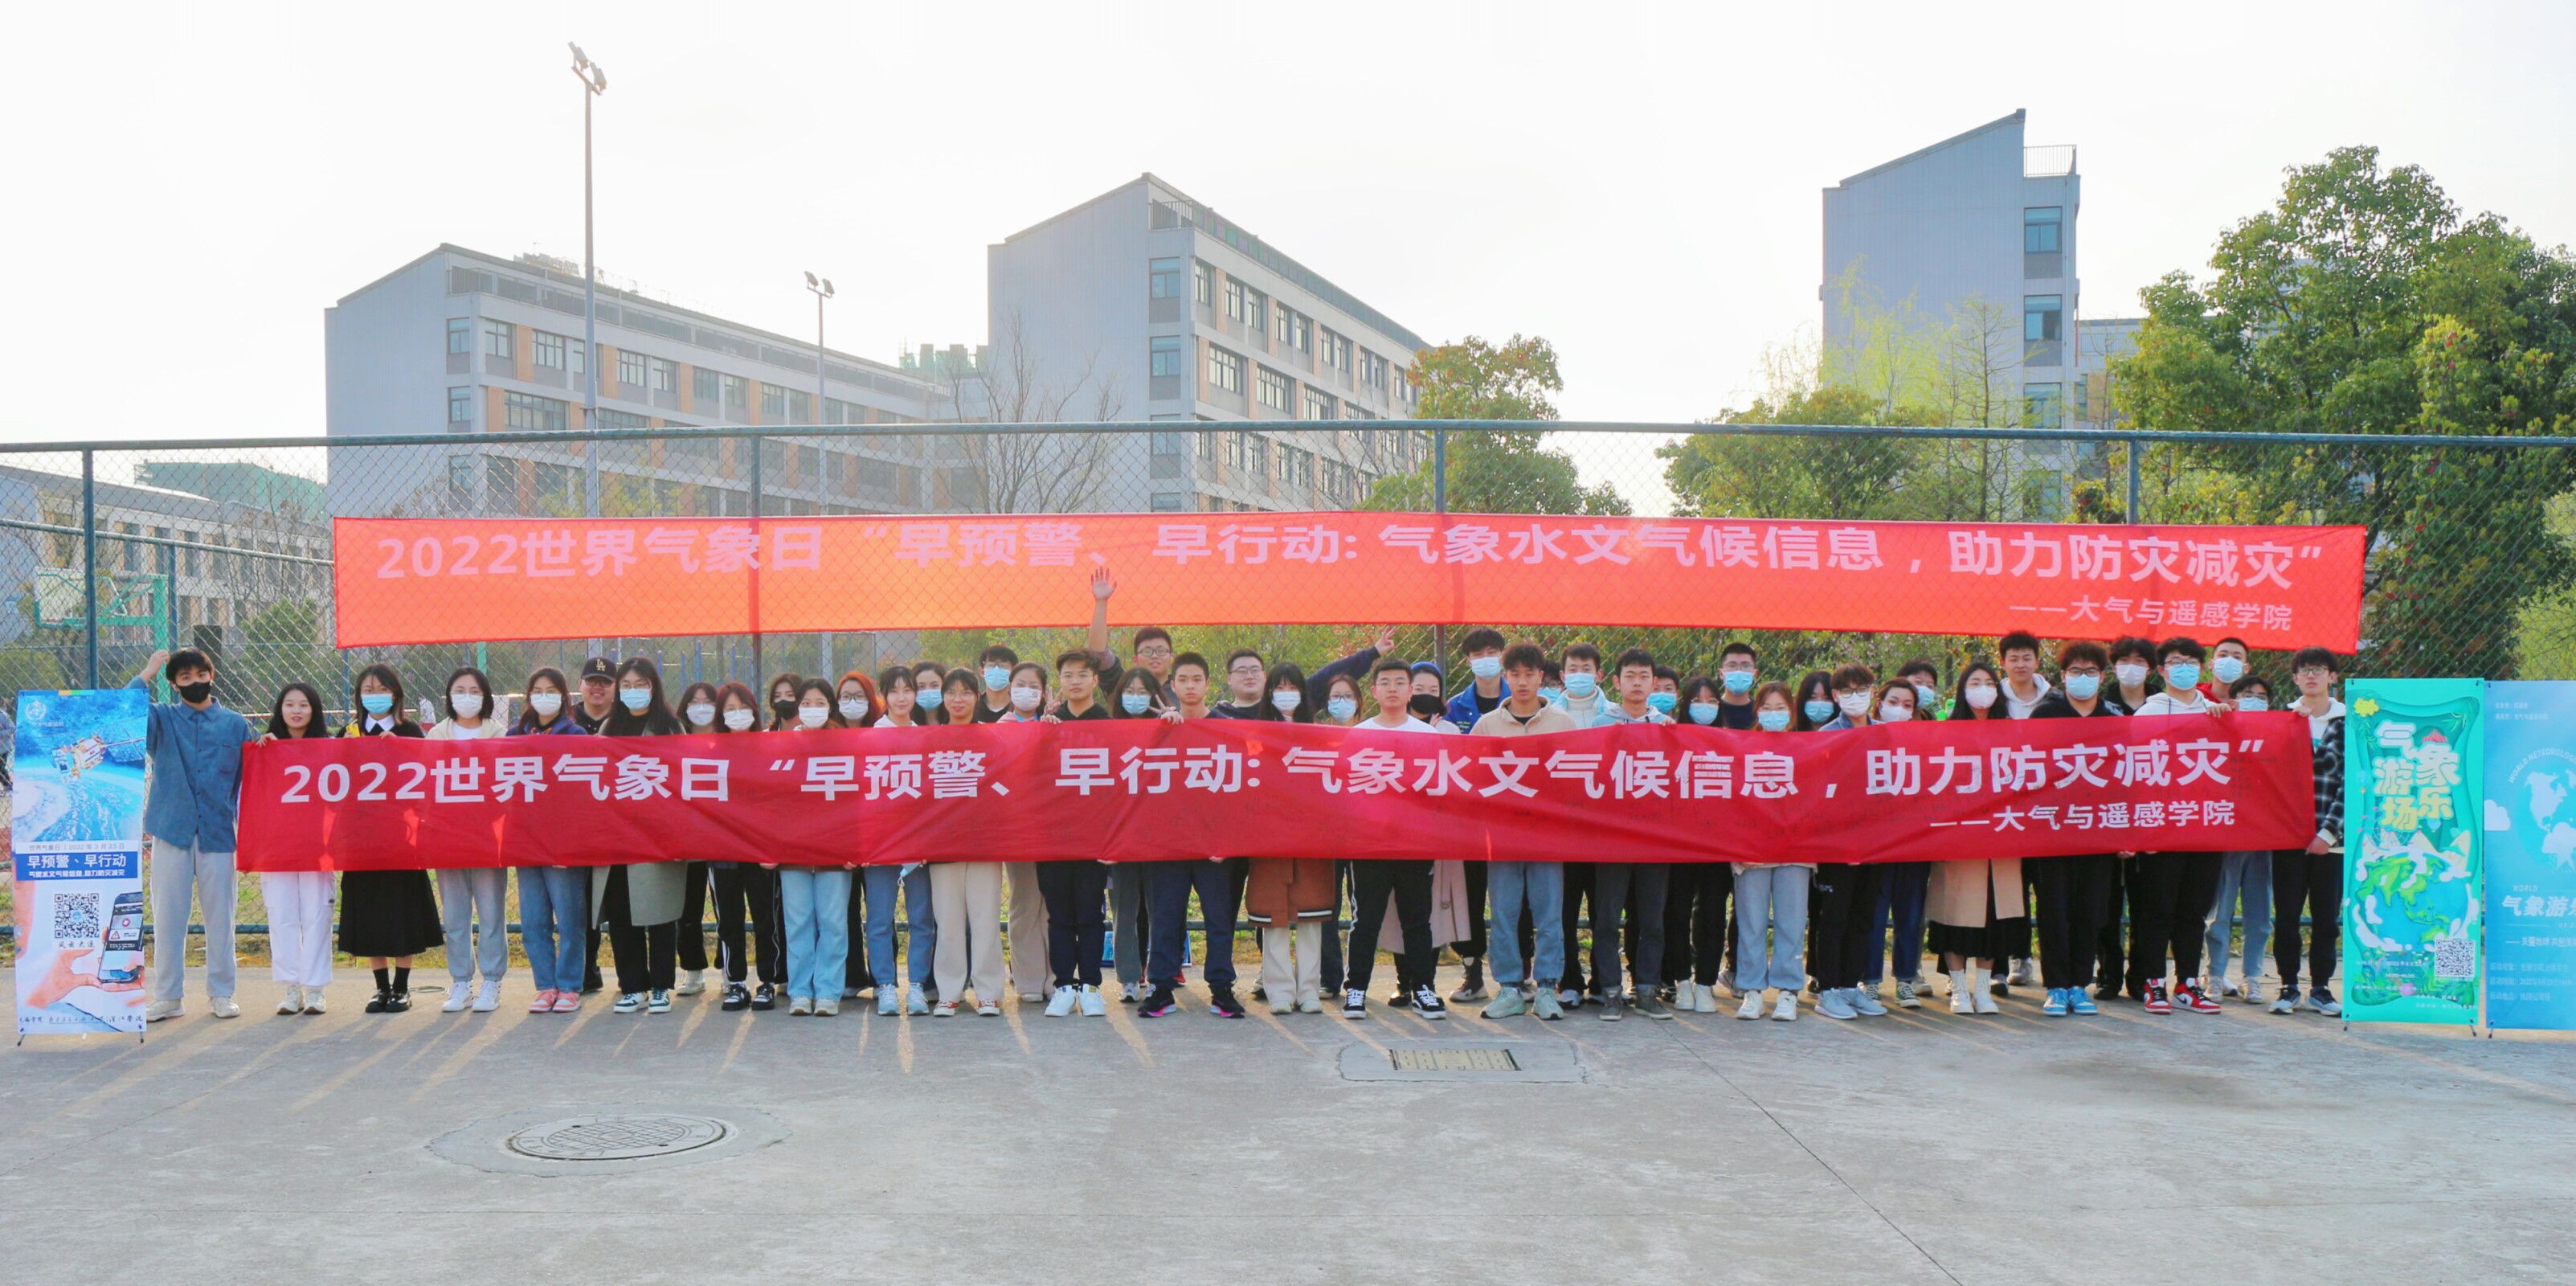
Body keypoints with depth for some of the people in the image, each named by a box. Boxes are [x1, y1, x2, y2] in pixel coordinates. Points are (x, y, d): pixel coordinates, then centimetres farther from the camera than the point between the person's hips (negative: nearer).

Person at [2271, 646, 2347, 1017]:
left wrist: (2329, 831, -9)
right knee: (2286, 913, 2)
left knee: (2326, 916, 5)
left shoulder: (2349, 722, 3)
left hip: (2330, 836, -1)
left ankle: (2320, 988, 14)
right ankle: (2288, 987, 11)